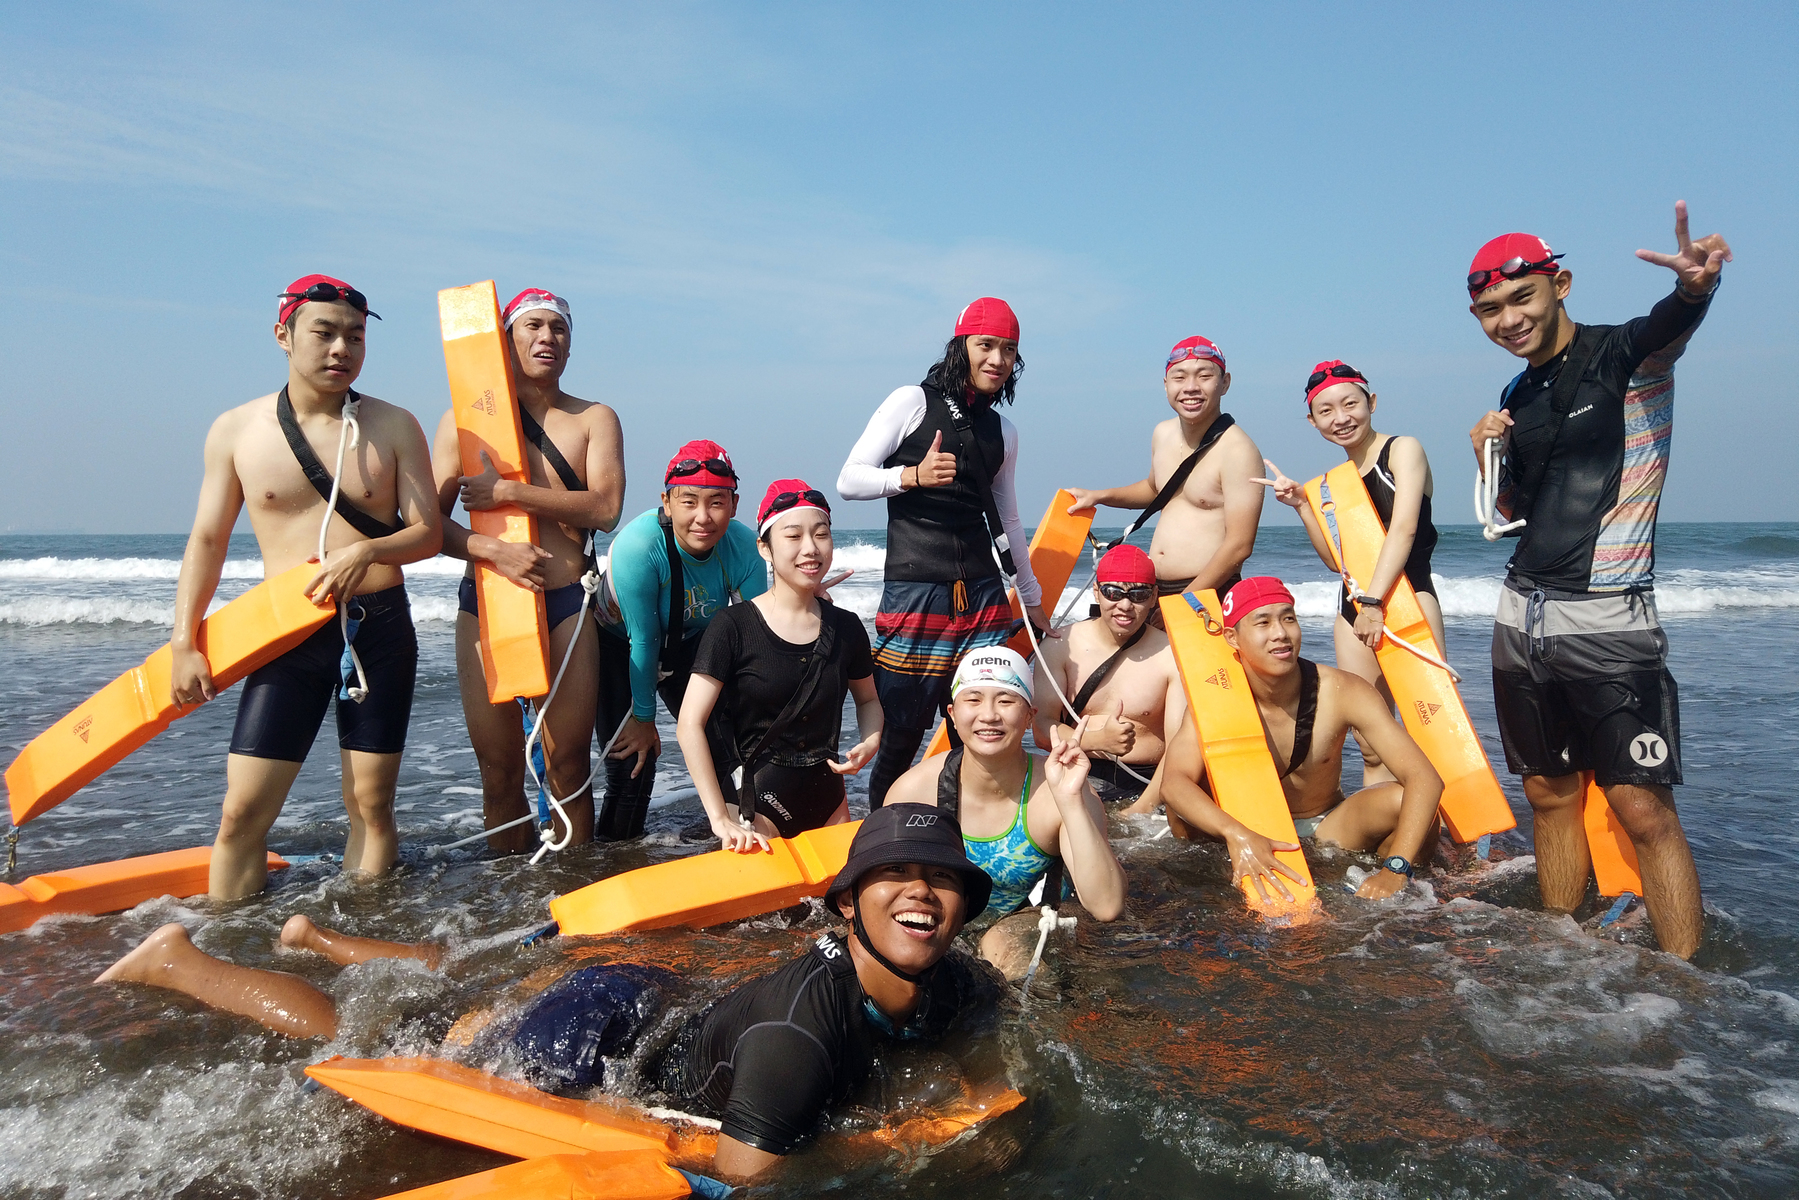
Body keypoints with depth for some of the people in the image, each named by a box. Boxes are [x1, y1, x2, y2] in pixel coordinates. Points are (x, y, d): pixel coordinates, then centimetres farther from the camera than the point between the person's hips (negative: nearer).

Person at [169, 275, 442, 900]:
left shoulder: (394, 426, 2)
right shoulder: (235, 430, 3)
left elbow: (429, 533, 1)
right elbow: (207, 541, 8)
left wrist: (368, 550, -19)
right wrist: (184, 643, 3)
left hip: (380, 629, 0)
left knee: (371, 804, 4)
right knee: (243, 811, -3)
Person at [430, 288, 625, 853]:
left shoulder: (594, 419, 8)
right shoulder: (465, 418, 8)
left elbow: (605, 508, -8)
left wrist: (509, 492, -13)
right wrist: (495, 550, -15)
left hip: (566, 603, 0)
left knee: (569, 766, 3)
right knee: (499, 770, 6)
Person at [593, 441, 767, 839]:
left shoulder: (744, 548, -25)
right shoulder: (638, 545, -36)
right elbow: (642, 641, -26)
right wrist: (643, 718, -16)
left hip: (691, 642, 4)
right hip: (618, 645, -3)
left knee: (725, 749, -3)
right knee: (632, 765, -8)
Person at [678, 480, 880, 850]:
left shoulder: (845, 627, 2)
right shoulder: (733, 627, -12)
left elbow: (868, 699, 20)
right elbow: (690, 725, -15)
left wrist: (871, 742, -3)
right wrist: (721, 819, -18)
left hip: (828, 800, 4)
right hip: (759, 802, -4)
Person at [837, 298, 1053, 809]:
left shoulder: (1003, 432, 16)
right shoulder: (913, 403, 2)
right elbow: (849, 481, -4)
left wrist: (1033, 600, 29)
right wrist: (913, 475, -21)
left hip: (982, 593, 5)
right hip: (913, 590, -4)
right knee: (900, 735, -2)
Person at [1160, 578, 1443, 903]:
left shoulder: (1343, 692, -21)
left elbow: (1425, 778, -27)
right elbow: (1173, 782, -34)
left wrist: (1396, 869, -41)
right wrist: (1236, 835, -52)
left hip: (1329, 831, 0)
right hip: (1254, 831, 0)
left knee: (1405, 800, -27)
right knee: (1185, 799, -28)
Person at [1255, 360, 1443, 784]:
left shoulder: (1403, 449, 0)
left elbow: (1404, 528, -13)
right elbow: (1337, 559, 12)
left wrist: (1374, 601, -22)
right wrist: (1302, 504, 3)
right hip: (1354, 607, 6)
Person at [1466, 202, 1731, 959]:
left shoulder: (1624, 355, -7)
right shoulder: (1517, 398, 12)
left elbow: (1667, 326, -31)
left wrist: (1694, 287, -54)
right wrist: (1489, 459, 0)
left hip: (1608, 620, -6)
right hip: (1523, 617, 7)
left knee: (1643, 809, -8)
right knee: (1551, 796, 13)